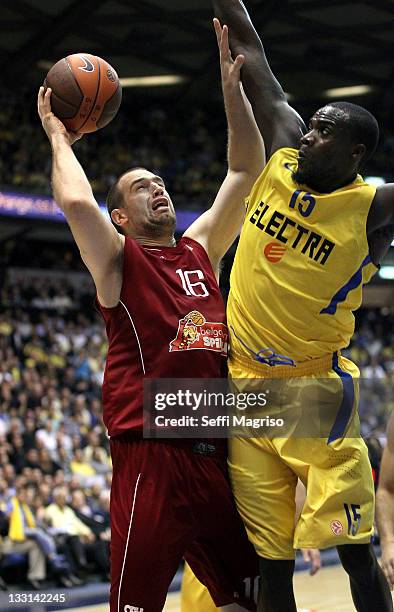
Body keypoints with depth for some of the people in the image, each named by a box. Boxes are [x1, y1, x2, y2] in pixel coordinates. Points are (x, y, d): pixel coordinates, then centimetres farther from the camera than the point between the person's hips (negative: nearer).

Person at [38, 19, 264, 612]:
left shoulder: (201, 248, 17)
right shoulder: (118, 261, 2)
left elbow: (246, 169, 16)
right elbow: (76, 202, -18)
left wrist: (231, 84, 11)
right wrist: (60, 137, -1)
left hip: (217, 450, 6)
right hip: (151, 456, -6)